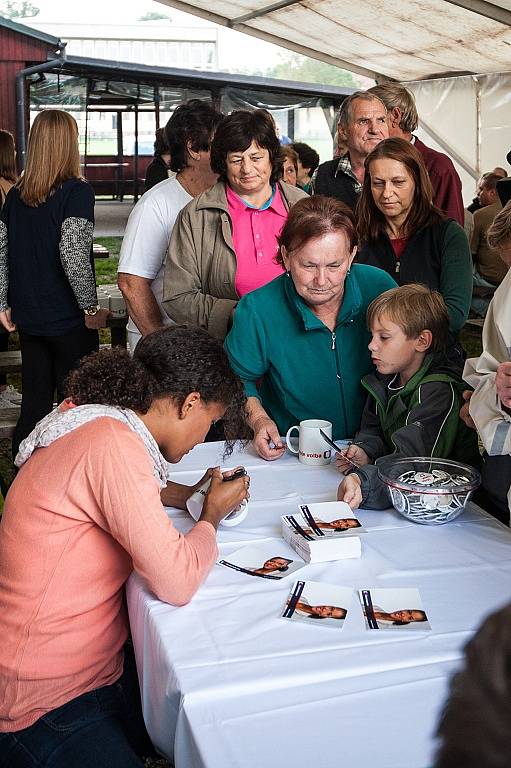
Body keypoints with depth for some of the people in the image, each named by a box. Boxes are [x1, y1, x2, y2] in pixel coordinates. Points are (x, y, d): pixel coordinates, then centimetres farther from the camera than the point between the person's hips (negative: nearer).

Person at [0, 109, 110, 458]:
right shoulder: (77, 191, -12)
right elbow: (73, 254, -21)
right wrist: (92, 308, -13)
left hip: (28, 320, 6)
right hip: (69, 321, -6)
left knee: (34, 404, 15)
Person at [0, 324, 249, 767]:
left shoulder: (90, 422, 4)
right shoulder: (113, 444, -25)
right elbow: (176, 583, -27)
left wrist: (190, 495, 9)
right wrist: (212, 515, -7)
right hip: (46, 708, -10)